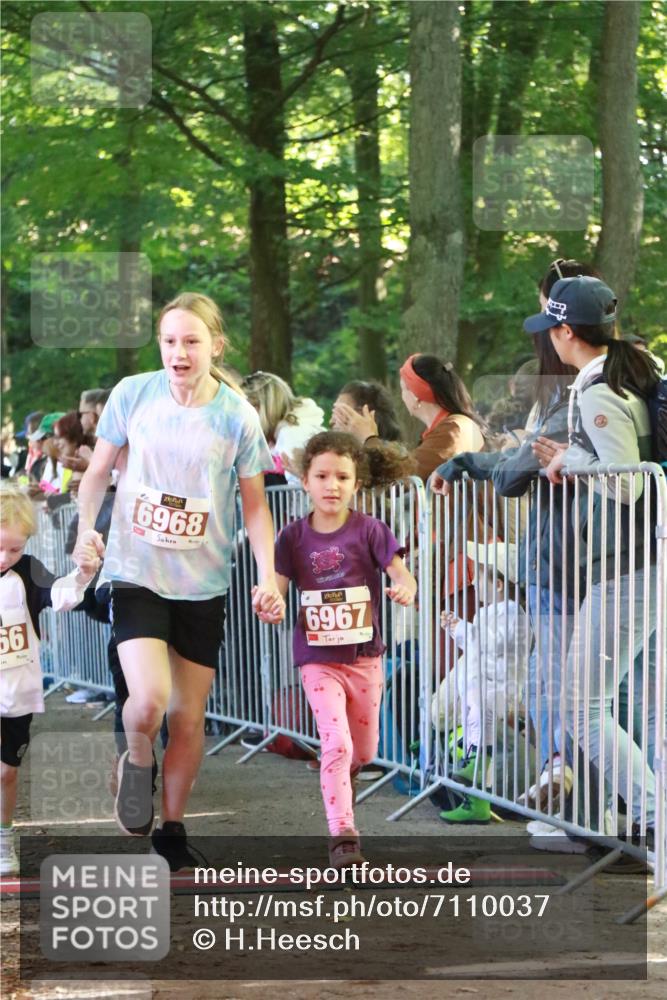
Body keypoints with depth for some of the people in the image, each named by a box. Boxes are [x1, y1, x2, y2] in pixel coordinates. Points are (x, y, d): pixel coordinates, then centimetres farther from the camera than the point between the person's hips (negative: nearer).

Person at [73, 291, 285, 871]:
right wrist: (86, 525, -10)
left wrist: (269, 578, -8)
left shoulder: (237, 416, -5)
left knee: (189, 718, 7)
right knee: (148, 700, -21)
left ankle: (172, 830, 26)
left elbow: (255, 505, 3)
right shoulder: (133, 394, -5)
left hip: (203, 584, 1)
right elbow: (99, 470, 8)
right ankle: (137, 763, 14)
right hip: (137, 575, -1)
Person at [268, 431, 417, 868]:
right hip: (319, 660, -1)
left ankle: (341, 782, 50)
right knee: (337, 744, -17)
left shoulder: (369, 531, -6)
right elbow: (278, 587, -4)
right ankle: (343, 835, -15)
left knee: (363, 750, 15)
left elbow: (402, 575, -11)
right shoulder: (295, 537, -2)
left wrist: (405, 590, -36)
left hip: (364, 657, 1)